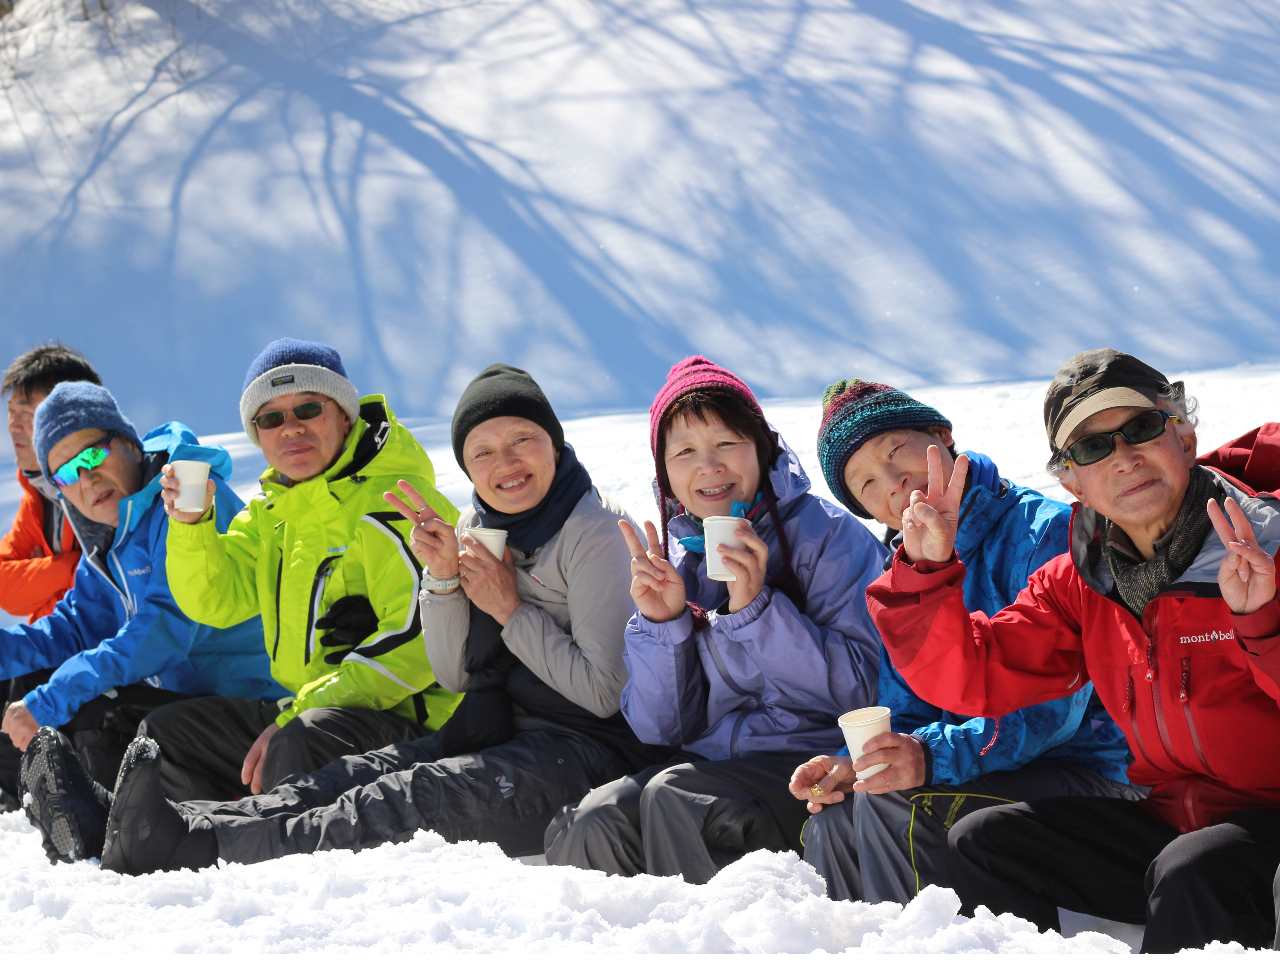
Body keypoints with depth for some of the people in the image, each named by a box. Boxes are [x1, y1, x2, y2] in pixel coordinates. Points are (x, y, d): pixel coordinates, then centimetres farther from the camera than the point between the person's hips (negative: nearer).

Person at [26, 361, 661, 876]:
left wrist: (510, 610, -11)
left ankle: (201, 844, -37)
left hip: (586, 744, -7)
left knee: (415, 799, -27)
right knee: (355, 775, -15)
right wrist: (443, 577, -4)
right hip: (497, 729, 7)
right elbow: (455, 676, 11)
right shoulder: (477, 525, 13)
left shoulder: (594, 533, -10)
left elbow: (605, 691, -16)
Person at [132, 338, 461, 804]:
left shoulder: (390, 503, -14)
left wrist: (294, 719, -24)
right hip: (303, 710, 9)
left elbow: (419, 635, -24)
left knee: (302, 745, -38)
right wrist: (191, 525, -7)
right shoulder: (273, 508, 15)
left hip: (403, 717, -9)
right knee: (164, 734, 11)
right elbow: (216, 599, 13)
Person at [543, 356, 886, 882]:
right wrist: (661, 622, -6)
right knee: (591, 827, -23)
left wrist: (756, 607, -19)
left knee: (676, 797, -31)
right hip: (709, 763, 5)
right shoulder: (672, 560, 11)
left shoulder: (830, 534, -3)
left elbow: (862, 690, -12)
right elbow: (662, 729, 9)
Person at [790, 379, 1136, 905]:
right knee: (832, 820, -20)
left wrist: (934, 755, -31)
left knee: (896, 803, -28)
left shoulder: (1048, 532, -10)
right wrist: (855, 763, -11)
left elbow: (1053, 707, -20)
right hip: (987, 775, 6)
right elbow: (908, 715, 12)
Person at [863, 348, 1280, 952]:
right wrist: (928, 570, -9)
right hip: (1167, 817, 6)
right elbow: (969, 677, 3)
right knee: (980, 841, -1)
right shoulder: (1077, 587, 7)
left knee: (1190, 874, -36)